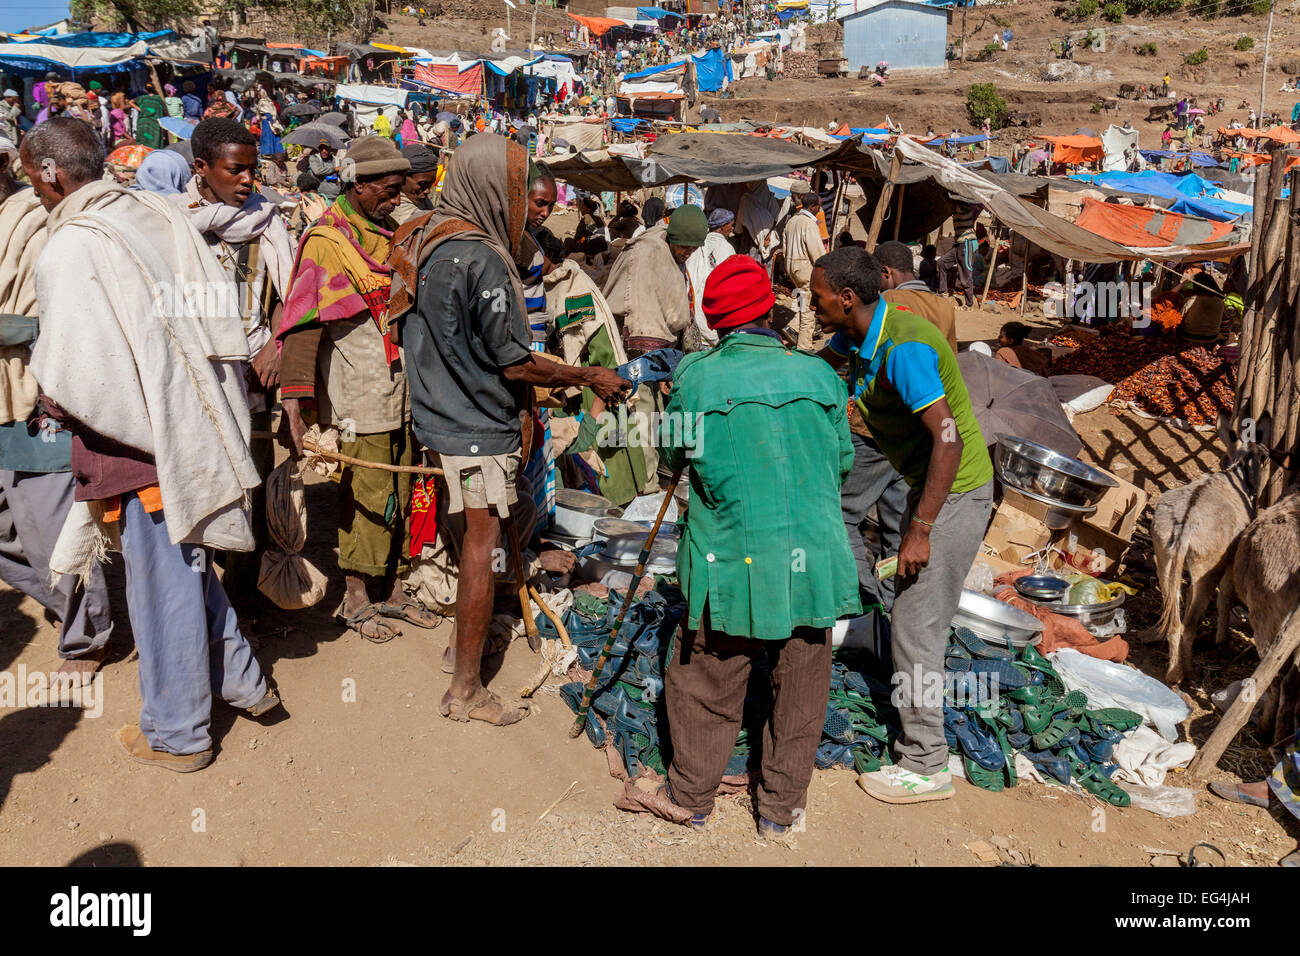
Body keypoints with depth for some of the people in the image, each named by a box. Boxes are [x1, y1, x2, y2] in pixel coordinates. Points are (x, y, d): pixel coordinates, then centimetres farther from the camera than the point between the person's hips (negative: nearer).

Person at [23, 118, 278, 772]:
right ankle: (243, 681, 36)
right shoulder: (156, 214, 4)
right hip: (195, 419, 7)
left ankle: (176, 734, 23)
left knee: (161, 582, 6)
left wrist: (55, 399, 0)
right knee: (189, 564, 24)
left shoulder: (69, 250, -17)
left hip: (141, 441, -7)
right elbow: (221, 317, 7)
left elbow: (72, 379, -21)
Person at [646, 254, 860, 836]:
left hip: (731, 560, -1)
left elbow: (672, 454, 8)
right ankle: (781, 808, 30)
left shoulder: (696, 377, -7)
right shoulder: (818, 375, -1)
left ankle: (691, 798, 33)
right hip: (812, 561, 2)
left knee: (706, 682, 16)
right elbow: (842, 462, 11)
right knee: (799, 688, 17)